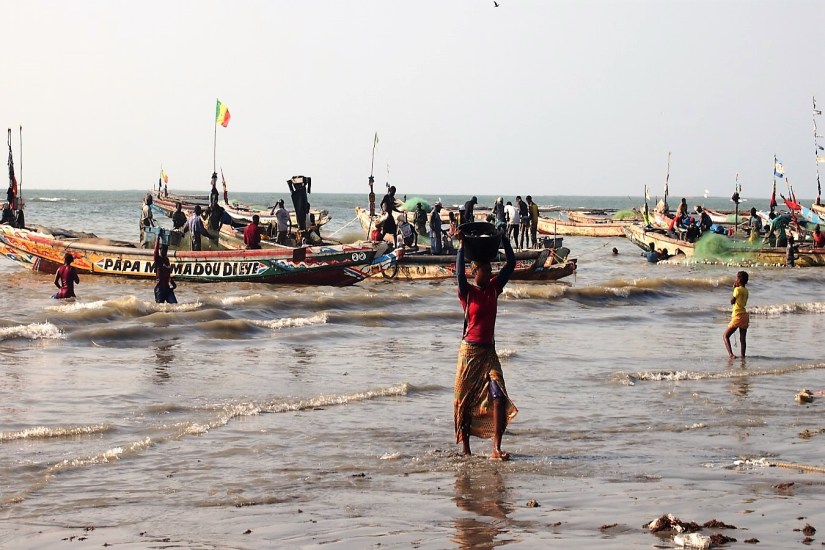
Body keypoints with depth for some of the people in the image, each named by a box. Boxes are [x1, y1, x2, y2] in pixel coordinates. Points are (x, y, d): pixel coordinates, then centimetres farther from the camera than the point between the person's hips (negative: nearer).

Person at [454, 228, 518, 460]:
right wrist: (461, 245, -26)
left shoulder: (494, 288, 8)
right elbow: (460, 274, -26)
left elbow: (511, 264, 6)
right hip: (470, 351, -4)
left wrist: (503, 239, 0)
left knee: (499, 397, -11)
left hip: (489, 351, 4)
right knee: (465, 400, 4)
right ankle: (465, 449, 14)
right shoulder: (467, 292, -6)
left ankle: (496, 449, -13)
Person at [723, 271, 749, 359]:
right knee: (743, 338, 11)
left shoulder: (738, 289, -12)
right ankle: (743, 356, 10)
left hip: (737, 317, -8)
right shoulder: (746, 290, 10)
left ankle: (731, 354, -16)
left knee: (725, 336, -1)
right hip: (745, 316, 8)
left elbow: (732, 301, -5)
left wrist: (734, 289, 2)